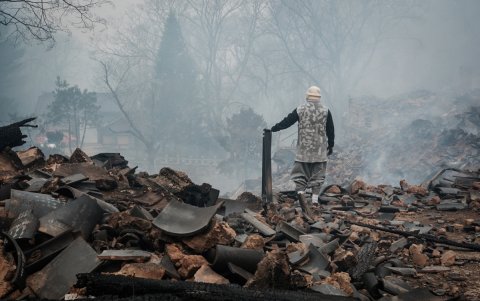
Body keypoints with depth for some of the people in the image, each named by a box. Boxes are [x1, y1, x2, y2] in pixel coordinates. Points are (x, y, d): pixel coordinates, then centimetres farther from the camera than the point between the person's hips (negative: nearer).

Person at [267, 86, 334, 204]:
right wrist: (331, 145, 15)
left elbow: (286, 122, 1)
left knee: (300, 173, 5)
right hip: (320, 150, 1)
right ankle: (315, 198, 4)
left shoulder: (300, 110, -1)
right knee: (317, 174, 6)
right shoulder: (325, 111, 1)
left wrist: (272, 129, 10)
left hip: (303, 149, 0)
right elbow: (330, 130, 6)